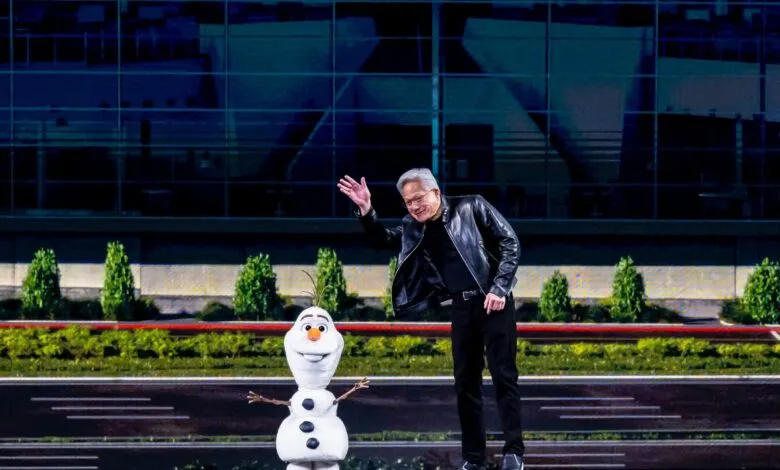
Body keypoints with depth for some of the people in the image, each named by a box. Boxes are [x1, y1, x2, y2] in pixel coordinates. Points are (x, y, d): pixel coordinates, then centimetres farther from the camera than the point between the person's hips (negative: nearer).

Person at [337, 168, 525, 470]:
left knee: (503, 375, -8)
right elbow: (383, 240, 15)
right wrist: (366, 211, -4)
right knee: (466, 382, 5)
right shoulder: (415, 228, 9)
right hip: (462, 306, 5)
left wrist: (499, 289, -14)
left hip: (493, 300, -5)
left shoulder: (470, 208, -6)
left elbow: (510, 242, -6)